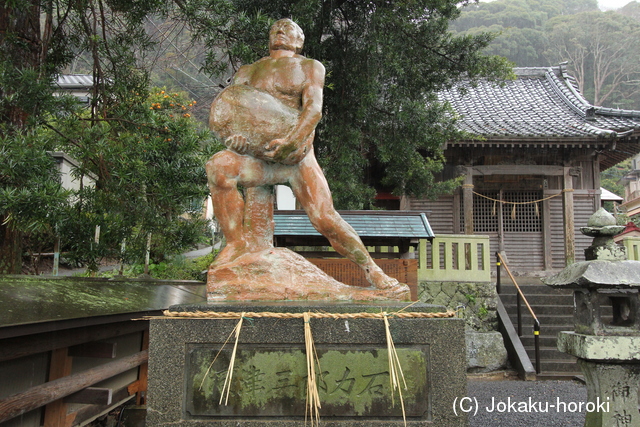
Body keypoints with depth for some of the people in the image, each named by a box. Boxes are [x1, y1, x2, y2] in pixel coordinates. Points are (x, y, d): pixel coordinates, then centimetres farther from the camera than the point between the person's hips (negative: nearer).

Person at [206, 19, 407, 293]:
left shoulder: (310, 67, 12)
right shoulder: (247, 72, 20)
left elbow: (314, 108, -7)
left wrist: (289, 140, -29)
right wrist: (233, 136, -19)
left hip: (299, 158, -2)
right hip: (259, 159, 2)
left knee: (325, 218, -16)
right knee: (219, 165, -28)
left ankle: (374, 273, 0)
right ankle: (236, 241, -16)